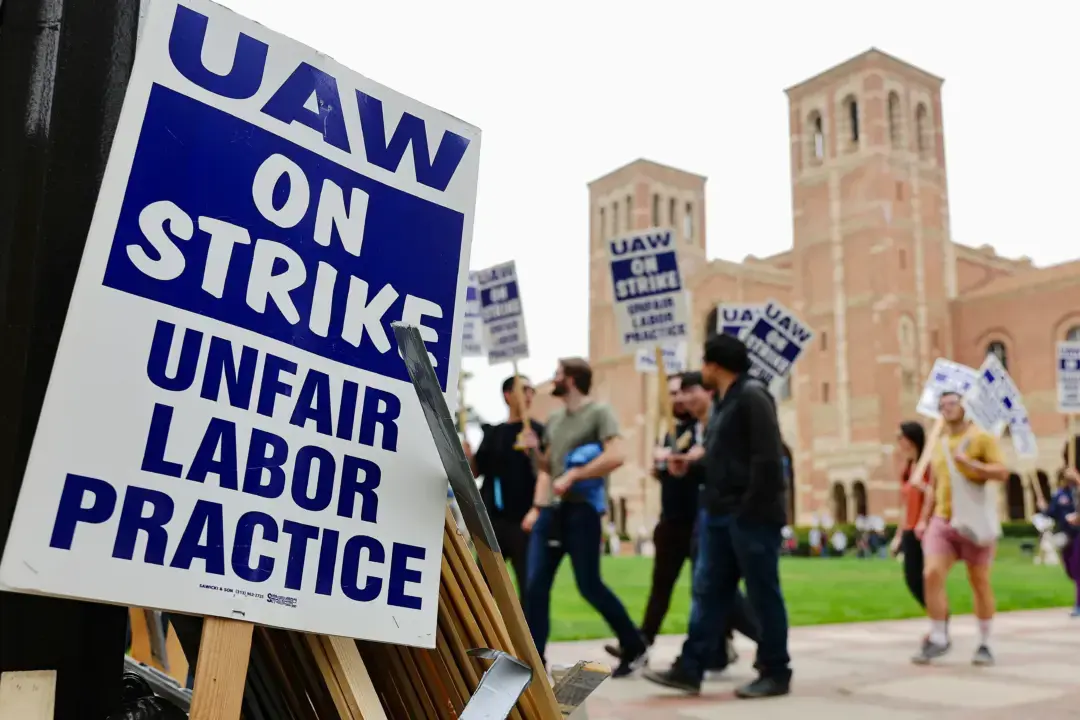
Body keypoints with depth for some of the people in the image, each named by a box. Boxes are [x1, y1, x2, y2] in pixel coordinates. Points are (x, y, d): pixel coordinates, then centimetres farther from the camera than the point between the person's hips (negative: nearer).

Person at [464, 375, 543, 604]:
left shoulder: (538, 431, 0)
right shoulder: (493, 432, 11)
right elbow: (475, 471, 11)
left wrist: (534, 450, -26)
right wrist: (467, 454, -8)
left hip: (524, 520, -3)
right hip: (492, 519, 4)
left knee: (529, 586, 0)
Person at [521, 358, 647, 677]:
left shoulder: (599, 412, -6)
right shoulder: (554, 419, 17)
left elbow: (615, 456, -20)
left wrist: (573, 475, -18)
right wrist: (537, 506, 9)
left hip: (581, 510, -7)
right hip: (551, 510, 7)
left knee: (589, 586, -1)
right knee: (535, 586, 1)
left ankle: (634, 647, 18)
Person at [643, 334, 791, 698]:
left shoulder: (752, 396, -11)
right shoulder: (724, 404, 18)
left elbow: (767, 458, -18)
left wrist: (751, 508, -19)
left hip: (751, 514, -9)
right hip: (720, 513, 9)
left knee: (763, 594, 1)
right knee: (708, 591, 8)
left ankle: (776, 673, 13)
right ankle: (690, 668, 12)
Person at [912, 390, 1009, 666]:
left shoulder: (981, 438, -1)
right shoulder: (938, 446, 15)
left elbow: (1002, 472, -12)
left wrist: (969, 462, -21)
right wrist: (923, 519, 14)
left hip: (974, 521, -4)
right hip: (942, 521, 4)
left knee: (980, 583, 5)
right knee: (931, 574, -13)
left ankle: (984, 645, 20)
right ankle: (938, 638, -2)